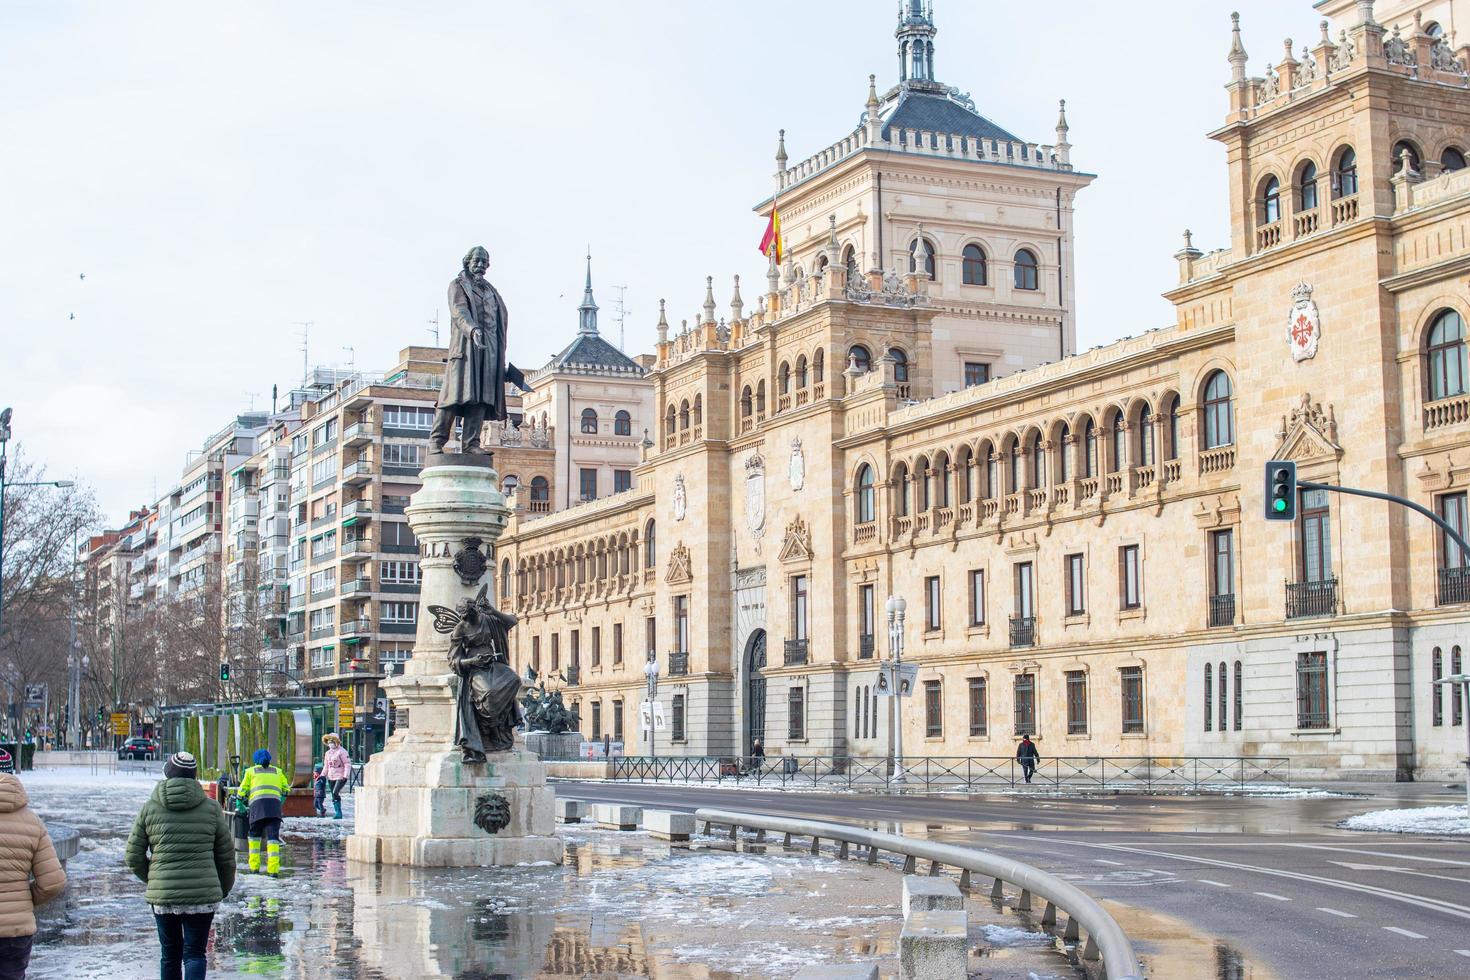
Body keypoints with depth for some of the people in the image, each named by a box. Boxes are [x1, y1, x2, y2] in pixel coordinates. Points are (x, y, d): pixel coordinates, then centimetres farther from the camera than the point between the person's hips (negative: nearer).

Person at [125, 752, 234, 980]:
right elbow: (226, 856, 6)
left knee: (170, 955, 15)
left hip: (162, 893, 1)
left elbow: (134, 858, 4)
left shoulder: (149, 809, 3)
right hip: (203, 894, -1)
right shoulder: (211, 808, 2)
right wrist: (224, 889, 22)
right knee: (194, 954, 2)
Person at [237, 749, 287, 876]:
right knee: (273, 837, -4)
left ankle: (254, 866, 11)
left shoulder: (251, 771, 18)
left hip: (257, 803, -1)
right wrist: (281, 801, 40)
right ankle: (273, 869, -14)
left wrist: (239, 803, 30)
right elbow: (285, 790, 25)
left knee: (255, 835, 15)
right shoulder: (277, 771, 23)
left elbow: (243, 790, 17)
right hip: (275, 804, 1)